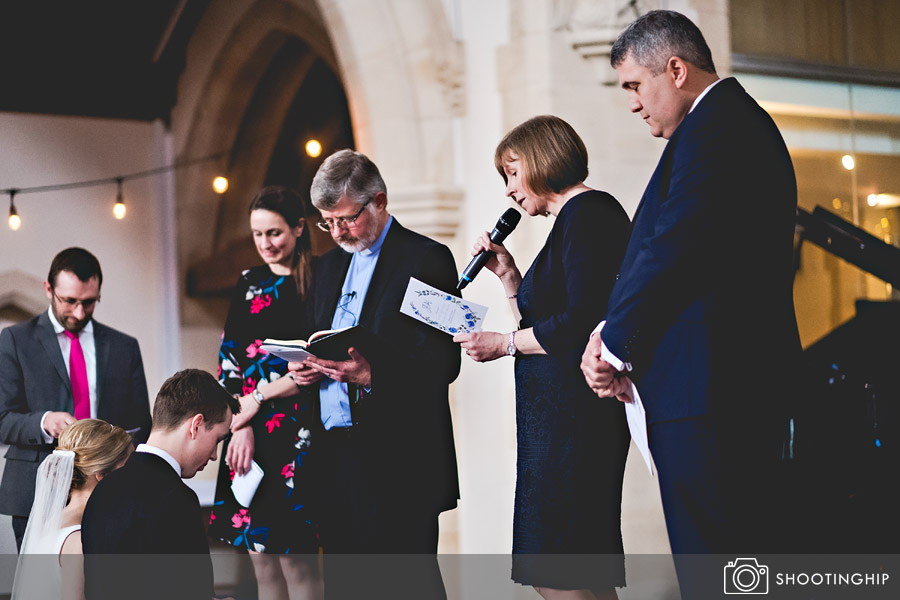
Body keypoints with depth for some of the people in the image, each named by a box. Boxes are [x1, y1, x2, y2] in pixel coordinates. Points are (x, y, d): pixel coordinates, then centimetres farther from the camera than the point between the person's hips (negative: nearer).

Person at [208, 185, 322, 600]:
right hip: (250, 436, 5)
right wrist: (241, 427, -2)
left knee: (295, 558, -4)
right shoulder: (249, 284, 13)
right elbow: (229, 360, 9)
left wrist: (259, 398, -8)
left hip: (297, 433, -5)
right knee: (261, 558, 7)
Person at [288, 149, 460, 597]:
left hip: (397, 463, -7)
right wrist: (305, 367, 2)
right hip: (334, 456, 7)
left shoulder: (427, 259, -4)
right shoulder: (329, 266, 19)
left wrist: (373, 374, -26)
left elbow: (443, 363, -12)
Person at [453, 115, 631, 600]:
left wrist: (505, 343, -10)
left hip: (575, 410, -11)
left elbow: (583, 321, -20)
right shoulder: (574, 218, 22)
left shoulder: (588, 212, -9)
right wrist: (507, 276, 14)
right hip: (557, 413, 11)